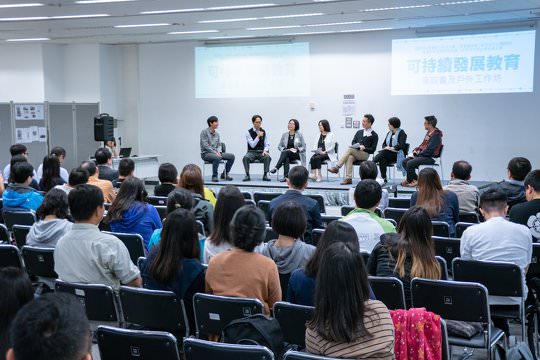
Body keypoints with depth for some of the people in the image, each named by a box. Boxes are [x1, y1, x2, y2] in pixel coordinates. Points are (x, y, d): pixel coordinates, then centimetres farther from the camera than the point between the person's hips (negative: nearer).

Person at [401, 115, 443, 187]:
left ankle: (409, 181, -2)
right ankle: (416, 180, -4)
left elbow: (429, 150, -23)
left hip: (430, 158, -10)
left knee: (410, 163, -25)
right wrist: (416, 150, 4)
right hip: (423, 155, 10)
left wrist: (418, 155, -15)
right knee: (405, 161, -2)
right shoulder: (428, 133, 14)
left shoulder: (436, 135, -17)